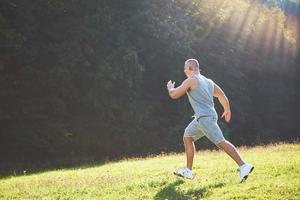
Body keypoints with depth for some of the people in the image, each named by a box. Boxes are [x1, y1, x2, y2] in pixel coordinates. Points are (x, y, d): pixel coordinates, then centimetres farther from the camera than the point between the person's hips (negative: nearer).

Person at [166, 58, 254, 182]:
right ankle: (188, 171, 22)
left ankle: (243, 166, -24)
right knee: (187, 137, 19)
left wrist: (170, 88, 18)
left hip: (205, 117, -10)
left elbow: (174, 95, -5)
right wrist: (227, 110, 38)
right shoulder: (208, 81, 19)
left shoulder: (191, 80, -5)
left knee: (220, 142, -16)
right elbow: (222, 96, 23)